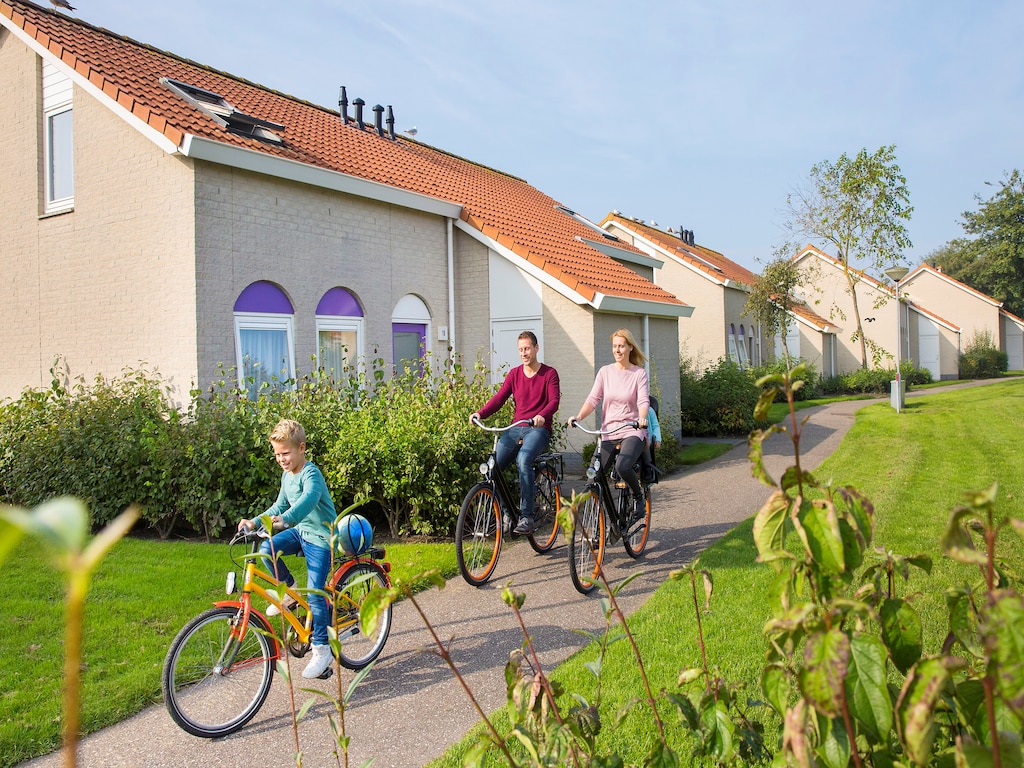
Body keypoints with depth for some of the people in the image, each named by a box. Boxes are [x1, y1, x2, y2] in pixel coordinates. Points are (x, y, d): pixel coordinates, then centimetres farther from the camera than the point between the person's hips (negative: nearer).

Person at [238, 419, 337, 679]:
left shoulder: (311, 474, -21)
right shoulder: (287, 475, 7)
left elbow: (309, 499, -42)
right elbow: (280, 507, 17)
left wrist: (285, 519, -58)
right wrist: (255, 521, 2)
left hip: (321, 536, -8)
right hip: (300, 531, 8)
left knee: (315, 594, -11)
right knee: (267, 549, -19)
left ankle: (322, 650, 2)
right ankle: (290, 591, 4)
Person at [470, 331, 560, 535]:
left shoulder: (549, 373, 2)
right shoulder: (514, 374, 14)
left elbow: (554, 400, -12)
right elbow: (499, 398, 5)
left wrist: (541, 415, -34)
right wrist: (480, 413, -13)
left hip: (538, 429, -4)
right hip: (516, 428, 4)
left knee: (523, 459, -34)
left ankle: (526, 516, -29)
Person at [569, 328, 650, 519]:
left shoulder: (639, 373, 0)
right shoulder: (605, 372, 6)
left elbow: (643, 401, -12)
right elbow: (593, 399, -1)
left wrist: (642, 418, -34)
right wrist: (578, 417, -19)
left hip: (632, 431, -3)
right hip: (608, 431, 3)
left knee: (622, 466, -30)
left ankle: (639, 497, 1)